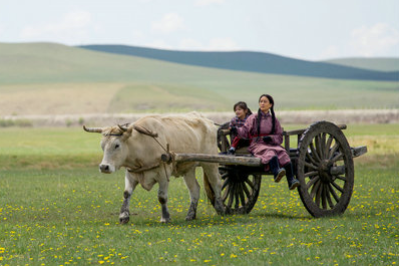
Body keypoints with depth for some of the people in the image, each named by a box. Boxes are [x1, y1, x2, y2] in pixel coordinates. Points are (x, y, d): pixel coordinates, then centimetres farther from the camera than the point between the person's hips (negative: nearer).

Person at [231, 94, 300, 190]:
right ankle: (276, 172, -64)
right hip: (257, 145, -2)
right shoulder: (253, 118, 12)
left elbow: (279, 137, 13)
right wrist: (236, 130, -21)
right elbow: (245, 132, 0)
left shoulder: (274, 120, 17)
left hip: (272, 144, 2)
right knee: (270, 153, -35)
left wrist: (270, 138, -8)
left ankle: (291, 179, -42)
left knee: (283, 153, -29)